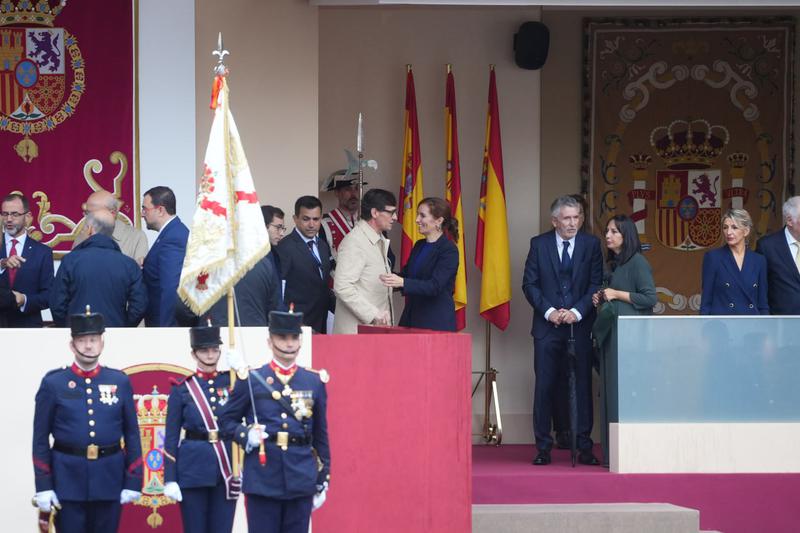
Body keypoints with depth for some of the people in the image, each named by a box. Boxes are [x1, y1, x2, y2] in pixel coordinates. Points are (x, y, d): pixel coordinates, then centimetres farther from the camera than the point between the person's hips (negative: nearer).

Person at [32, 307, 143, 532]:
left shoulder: (120, 382, 6)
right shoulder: (53, 383, 0)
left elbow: (132, 435, 8)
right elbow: (41, 439, 1)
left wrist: (133, 481, 3)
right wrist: (43, 486, -4)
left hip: (109, 480, 2)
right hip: (68, 480, -2)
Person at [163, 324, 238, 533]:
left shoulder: (232, 382, 8)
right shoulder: (182, 389, 2)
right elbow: (171, 438, 1)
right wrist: (170, 479, -5)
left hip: (227, 469, 2)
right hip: (193, 469, -2)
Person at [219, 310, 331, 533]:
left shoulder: (315, 382, 10)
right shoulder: (251, 380, 3)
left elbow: (321, 437, 14)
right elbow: (226, 421, 8)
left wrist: (322, 482, 13)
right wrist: (246, 435, -12)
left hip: (301, 479, 2)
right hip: (263, 478, -2)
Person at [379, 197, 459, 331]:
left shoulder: (449, 251, -11)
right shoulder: (419, 246, 14)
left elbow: (435, 286, -22)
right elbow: (406, 273, 25)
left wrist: (402, 282, -33)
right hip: (411, 317, 7)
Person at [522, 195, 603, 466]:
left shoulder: (591, 244, 4)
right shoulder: (539, 244, 4)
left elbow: (596, 283, 1)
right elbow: (530, 284, 2)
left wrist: (576, 312, -11)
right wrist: (549, 311, -10)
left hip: (580, 324, 0)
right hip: (548, 325, 0)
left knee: (583, 385, 1)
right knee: (544, 386, 0)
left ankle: (584, 447, 5)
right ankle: (543, 448, 5)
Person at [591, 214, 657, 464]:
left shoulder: (637, 262, -8)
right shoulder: (612, 263, 18)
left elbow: (650, 298, -13)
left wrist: (616, 295, -12)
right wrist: (601, 298, 9)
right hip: (610, 333, 9)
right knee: (610, 391, 5)